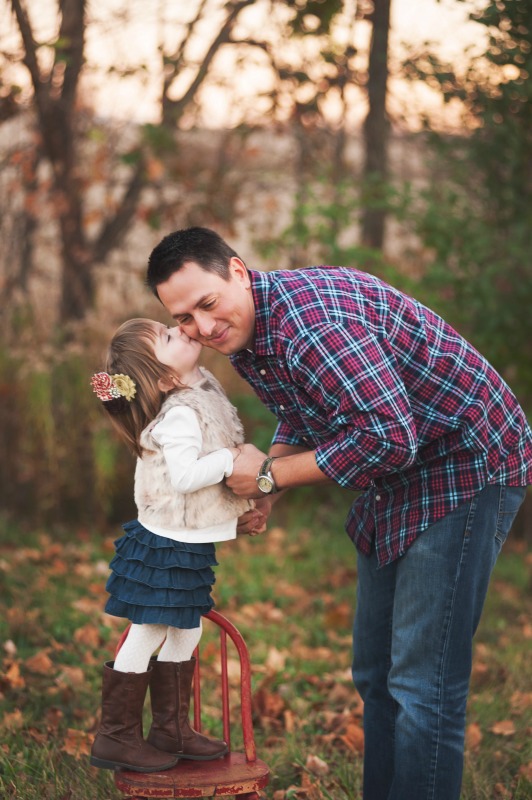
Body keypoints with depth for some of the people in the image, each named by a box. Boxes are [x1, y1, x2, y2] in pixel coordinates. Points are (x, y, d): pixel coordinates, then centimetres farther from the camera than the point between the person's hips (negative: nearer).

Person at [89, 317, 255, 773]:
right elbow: (184, 475, -36)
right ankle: (116, 738, 12)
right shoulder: (179, 416, -25)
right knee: (147, 634, 1)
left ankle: (172, 728, 31)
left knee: (186, 632, 17)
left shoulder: (203, 386, 4)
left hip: (190, 541, 9)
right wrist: (231, 459, -25)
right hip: (168, 543, -9)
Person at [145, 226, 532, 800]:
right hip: (396, 480, 10)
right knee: (375, 673, 16)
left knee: (422, 683, -10)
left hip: (467, 467, -10)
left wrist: (270, 474, -21)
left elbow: (390, 436, -32)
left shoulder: (309, 316, -29)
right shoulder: (241, 336, 2)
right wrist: (265, 489, 0)